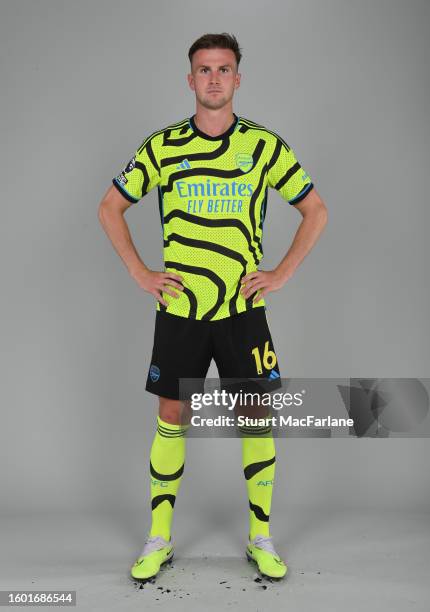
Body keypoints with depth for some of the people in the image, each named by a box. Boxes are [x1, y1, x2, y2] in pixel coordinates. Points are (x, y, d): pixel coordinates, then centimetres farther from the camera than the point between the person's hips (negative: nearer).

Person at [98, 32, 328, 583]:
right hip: (179, 309, 1)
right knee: (170, 419, 7)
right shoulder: (163, 146, 1)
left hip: (243, 309, 0)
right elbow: (110, 208, 10)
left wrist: (280, 274, -1)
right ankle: (159, 540, 23)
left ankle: (261, 538, 23)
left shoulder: (265, 144, 0)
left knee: (257, 419, 4)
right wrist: (141, 274, 1)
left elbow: (315, 211, 7)